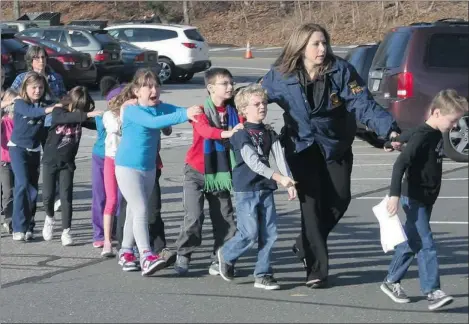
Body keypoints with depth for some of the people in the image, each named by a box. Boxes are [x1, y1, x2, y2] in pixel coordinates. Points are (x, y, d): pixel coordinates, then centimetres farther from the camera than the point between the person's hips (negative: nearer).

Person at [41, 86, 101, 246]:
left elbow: (97, 124, -7)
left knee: (66, 196, -3)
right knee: (48, 195, 1)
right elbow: (67, 117, -34)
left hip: (67, 162, 2)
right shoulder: (58, 112, -13)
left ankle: (66, 231, 3)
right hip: (50, 160, -2)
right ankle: (49, 218, 30)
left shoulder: (80, 117, 0)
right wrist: (87, 115, -45)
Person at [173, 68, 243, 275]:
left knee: (225, 219, 3)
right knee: (194, 217, -11)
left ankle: (219, 261, 16)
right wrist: (227, 133, -48)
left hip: (221, 173, 4)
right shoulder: (201, 111, -10)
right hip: (197, 172, -4)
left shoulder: (233, 112, 2)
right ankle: (182, 256, 7)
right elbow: (205, 130, -31)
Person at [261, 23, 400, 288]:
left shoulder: (341, 71, -14)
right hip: (302, 147, -2)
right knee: (312, 203, -8)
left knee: (340, 198, 0)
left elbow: (364, 105, -20)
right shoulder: (281, 76, -11)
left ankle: (306, 245, 27)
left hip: (336, 145, 2)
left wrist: (390, 129, -33)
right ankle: (316, 270, -1)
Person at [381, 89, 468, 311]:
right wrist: (394, 195, -33)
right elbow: (400, 164, -27)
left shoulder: (436, 135, 9)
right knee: (425, 245, -10)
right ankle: (432, 292, -9)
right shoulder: (422, 136, -19)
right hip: (414, 199, -9)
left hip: (426, 200, 9)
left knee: (411, 242, 15)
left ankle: (391, 282, 26)